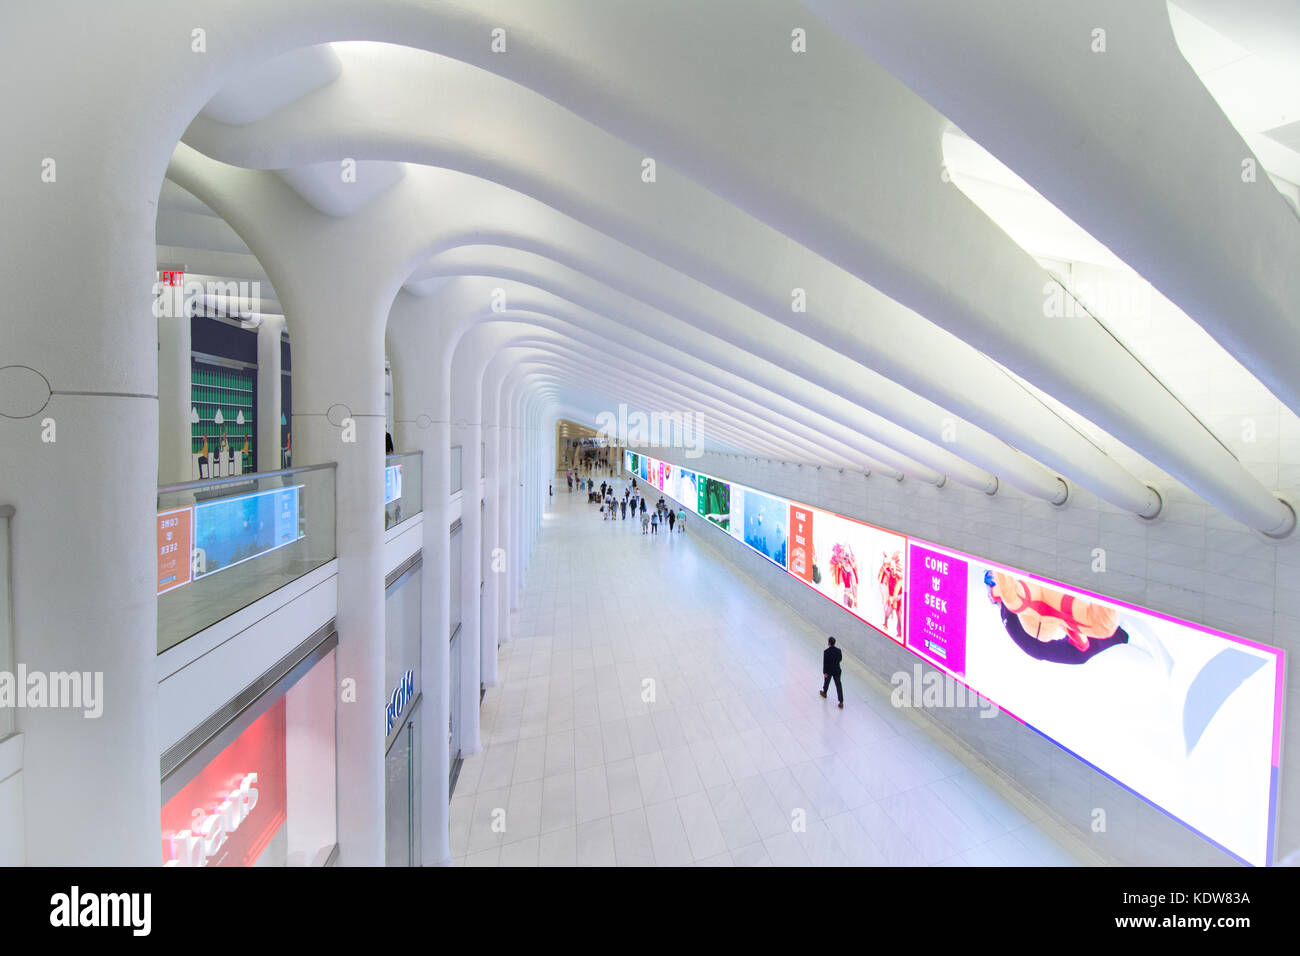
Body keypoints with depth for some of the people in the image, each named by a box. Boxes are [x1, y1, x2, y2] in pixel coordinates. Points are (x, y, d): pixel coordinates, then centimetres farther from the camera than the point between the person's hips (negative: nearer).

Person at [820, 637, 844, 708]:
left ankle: (824, 693, 49)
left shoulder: (826, 652, -24)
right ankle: (841, 702, 10)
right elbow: (840, 659, 2)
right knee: (838, 685, 9)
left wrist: (824, 672, -10)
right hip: (837, 670, 2)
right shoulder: (839, 650, -14)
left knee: (827, 682, 24)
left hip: (829, 670, -2)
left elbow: (825, 662, -19)